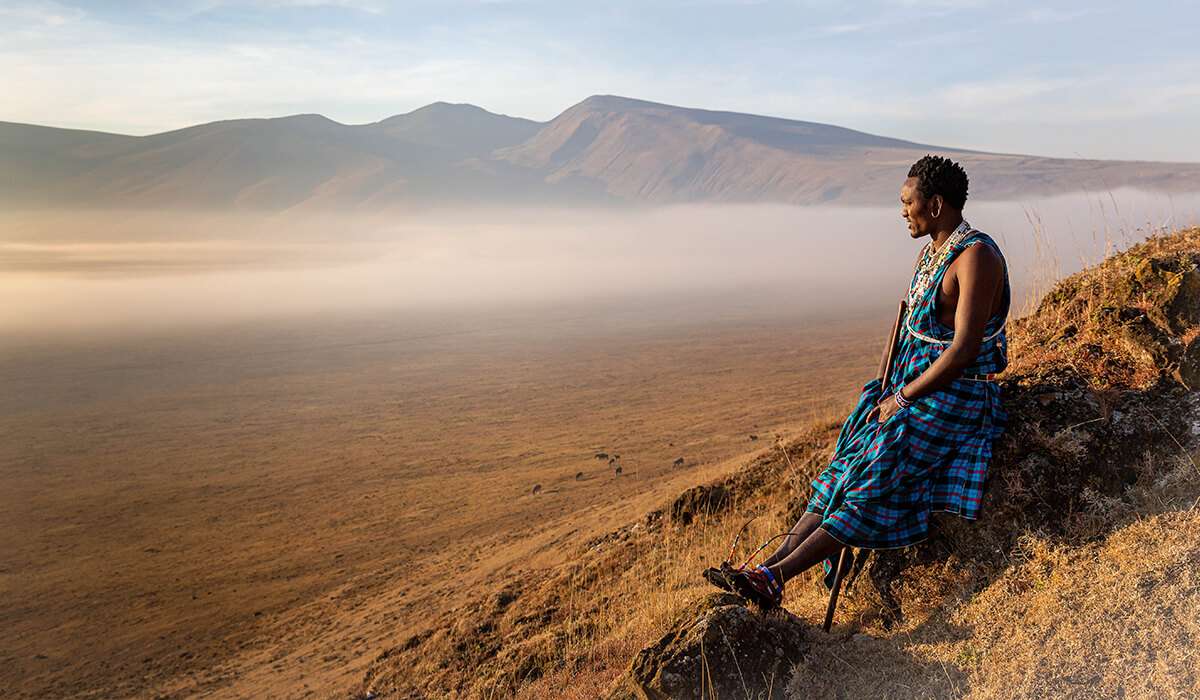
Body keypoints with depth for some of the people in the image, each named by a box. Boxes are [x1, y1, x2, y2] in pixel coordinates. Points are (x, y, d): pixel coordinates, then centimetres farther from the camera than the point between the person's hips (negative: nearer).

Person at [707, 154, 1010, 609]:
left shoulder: (976, 257, -18)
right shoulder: (930, 251, 12)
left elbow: (963, 350, -24)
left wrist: (901, 399, -17)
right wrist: (889, 389, 5)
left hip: (955, 397, -9)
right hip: (913, 384, 9)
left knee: (874, 482, -16)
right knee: (844, 471, -3)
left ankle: (774, 577, -21)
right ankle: (774, 560, -7)